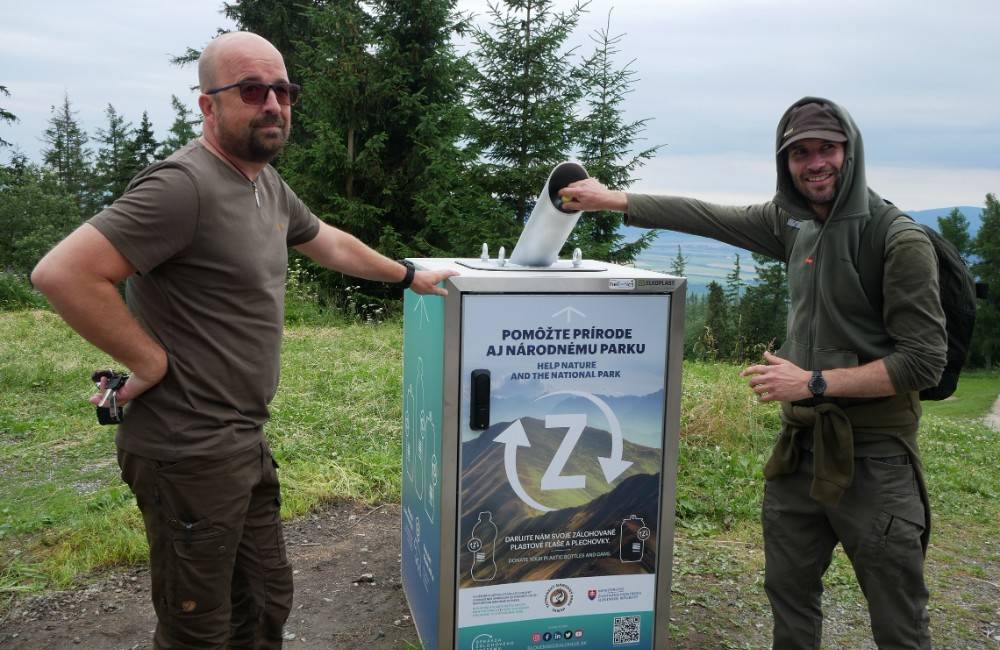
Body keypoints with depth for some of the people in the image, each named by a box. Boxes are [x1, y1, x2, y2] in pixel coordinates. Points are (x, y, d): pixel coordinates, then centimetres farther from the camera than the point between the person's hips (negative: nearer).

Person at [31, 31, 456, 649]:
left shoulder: (268, 183, 10)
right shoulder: (184, 186, -19)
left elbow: (330, 243, 25)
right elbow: (63, 273, -25)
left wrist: (410, 276, 31)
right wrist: (153, 362, -18)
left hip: (246, 442, 9)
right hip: (192, 452, -8)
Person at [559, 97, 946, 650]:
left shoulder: (900, 241, -15)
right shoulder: (794, 221, 4)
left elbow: (923, 362, -17)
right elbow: (708, 218, 10)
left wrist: (815, 382, -20)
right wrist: (611, 199, 11)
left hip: (873, 456, -6)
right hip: (801, 444, 6)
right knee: (788, 591, 20)